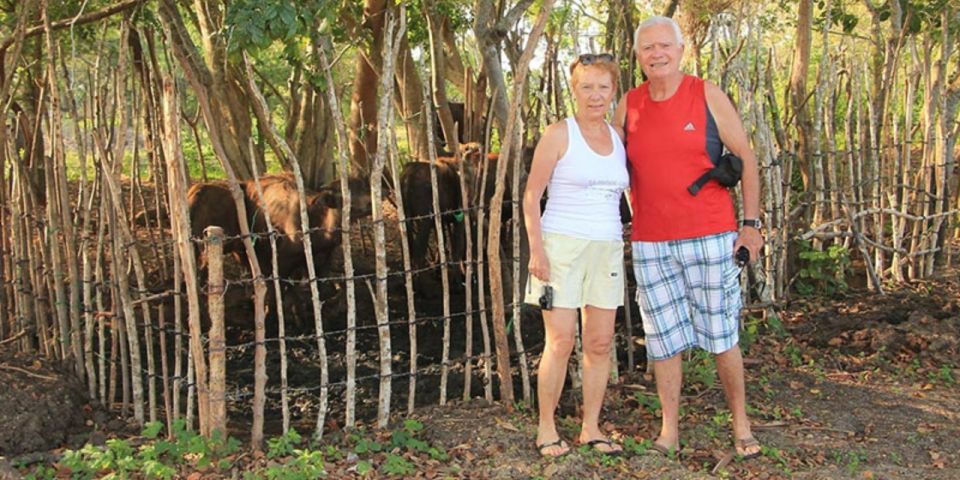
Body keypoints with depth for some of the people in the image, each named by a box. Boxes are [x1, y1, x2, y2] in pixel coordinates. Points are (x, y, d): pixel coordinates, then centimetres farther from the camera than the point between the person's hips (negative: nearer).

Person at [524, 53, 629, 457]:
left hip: (608, 249, 5)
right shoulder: (559, 134, -3)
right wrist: (536, 249, -13)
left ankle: (591, 428, 16)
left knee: (600, 343, 6)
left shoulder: (618, 138, 12)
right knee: (560, 341, -6)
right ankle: (546, 429, 6)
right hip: (562, 245, -5)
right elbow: (531, 196, -5)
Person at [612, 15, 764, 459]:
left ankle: (741, 425, 20)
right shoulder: (629, 105, 6)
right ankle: (669, 431, 17)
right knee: (663, 338, 7)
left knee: (720, 335, 4)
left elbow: (745, 158, 3)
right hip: (650, 243, 3)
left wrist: (751, 223, -2)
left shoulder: (707, 96, -1)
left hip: (710, 236, -2)